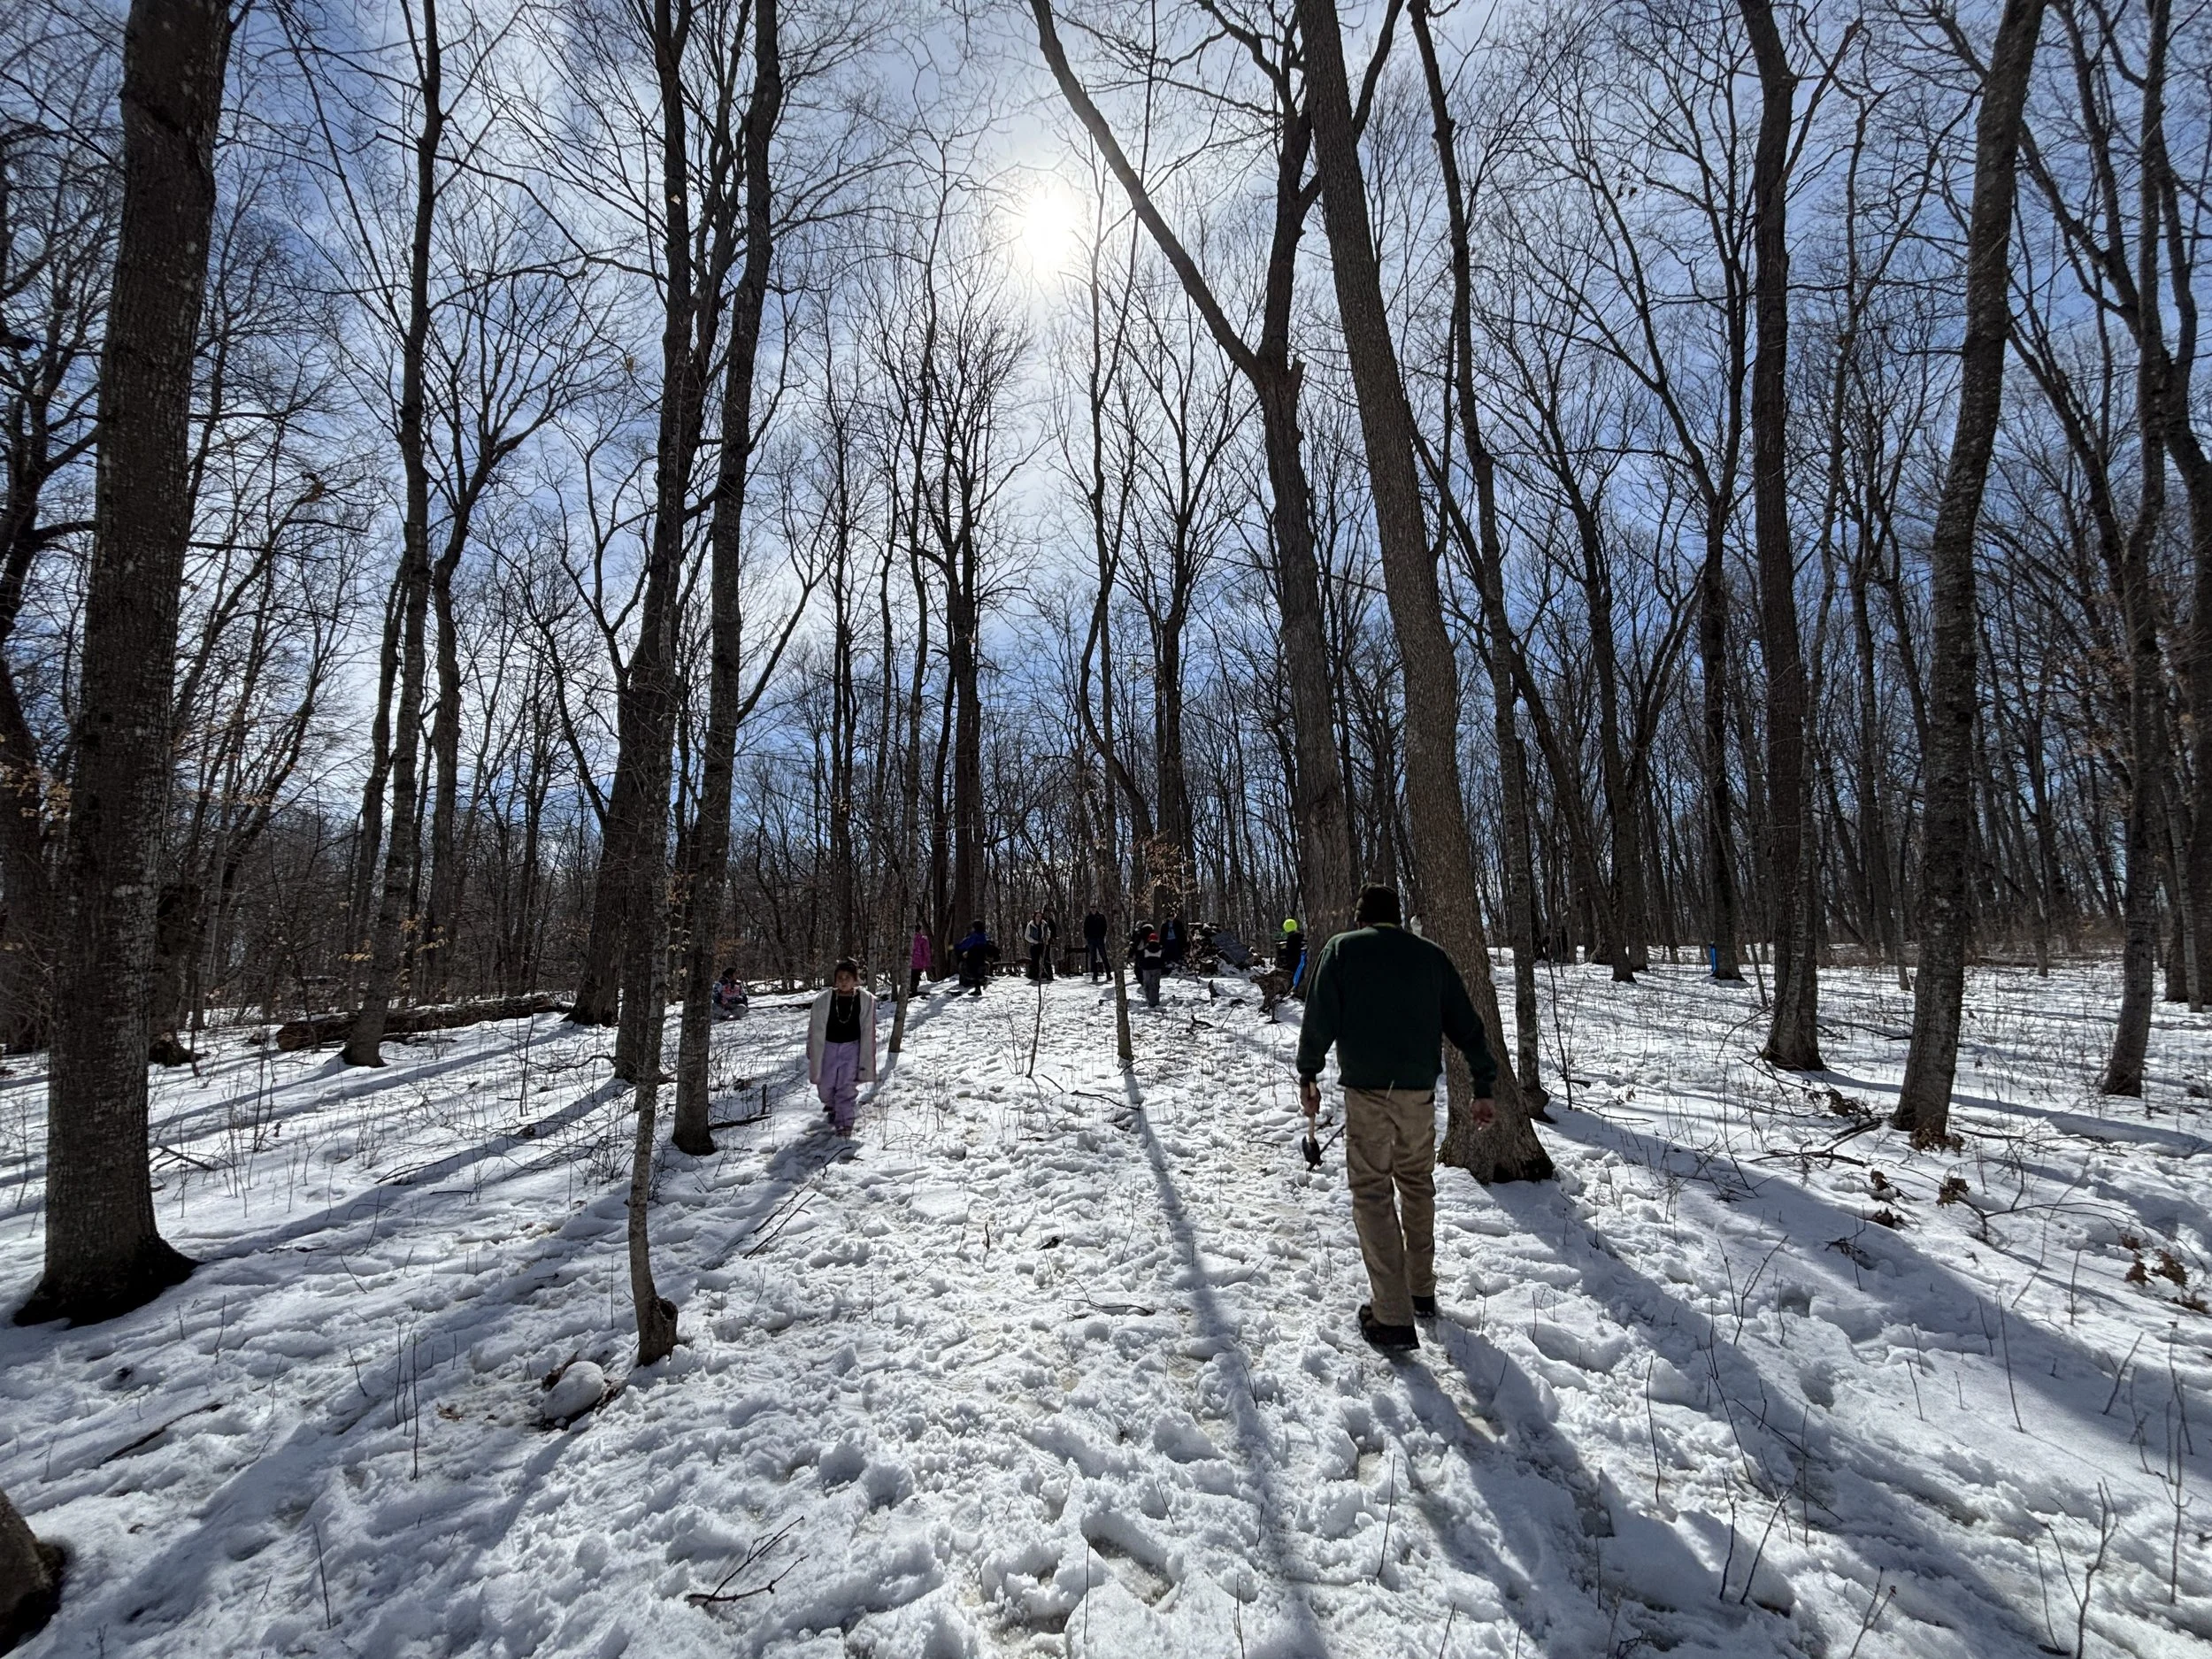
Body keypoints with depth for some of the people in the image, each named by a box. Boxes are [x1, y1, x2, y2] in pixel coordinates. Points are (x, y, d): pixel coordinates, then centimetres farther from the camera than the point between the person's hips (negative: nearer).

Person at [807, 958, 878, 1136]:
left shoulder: (866, 1000, -14)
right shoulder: (823, 1000, -14)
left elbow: (868, 1032, -6)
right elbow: (816, 1030, -6)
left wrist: (866, 1060, -5)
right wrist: (813, 1055, -2)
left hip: (852, 1047, -1)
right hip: (828, 1047, 1)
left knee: (847, 1086, -5)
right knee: (825, 1085, 15)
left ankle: (845, 1122, 8)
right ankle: (832, 1106, 46)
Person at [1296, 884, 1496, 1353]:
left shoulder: (1341, 948, 1)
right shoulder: (1431, 955, 9)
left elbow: (1320, 1017, -4)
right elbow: (1466, 1023, 10)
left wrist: (1308, 1074, 8)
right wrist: (1484, 1087, 16)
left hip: (1366, 1090, -4)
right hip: (1420, 1090, 4)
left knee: (1373, 1192, 3)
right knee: (1418, 1185, 20)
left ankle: (1394, 1318, 4)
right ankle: (1422, 1291, 32)